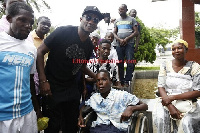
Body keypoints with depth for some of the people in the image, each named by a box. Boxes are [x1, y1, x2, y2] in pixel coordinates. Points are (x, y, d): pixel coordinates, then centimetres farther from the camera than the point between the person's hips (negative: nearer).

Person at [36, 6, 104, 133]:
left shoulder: (89, 45, 4)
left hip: (72, 89, 6)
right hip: (53, 87, -5)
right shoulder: (63, 32, -14)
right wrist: (43, 81, -17)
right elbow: (40, 52, -12)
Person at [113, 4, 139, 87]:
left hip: (129, 44, -3)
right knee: (120, 63, 2)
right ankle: (121, 81, 8)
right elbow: (114, 33, 14)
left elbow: (136, 32, 1)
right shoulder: (117, 21, 18)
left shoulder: (132, 20, 8)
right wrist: (120, 40, -6)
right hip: (119, 44, 3)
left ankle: (127, 81, -5)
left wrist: (126, 39, -11)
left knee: (130, 63, -11)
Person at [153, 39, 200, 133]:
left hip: (187, 104, -1)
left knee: (187, 123, -30)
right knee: (160, 119, -28)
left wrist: (172, 97, -15)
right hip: (166, 102, 1)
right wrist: (170, 106, -18)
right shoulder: (166, 65, 4)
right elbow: (161, 87, -2)